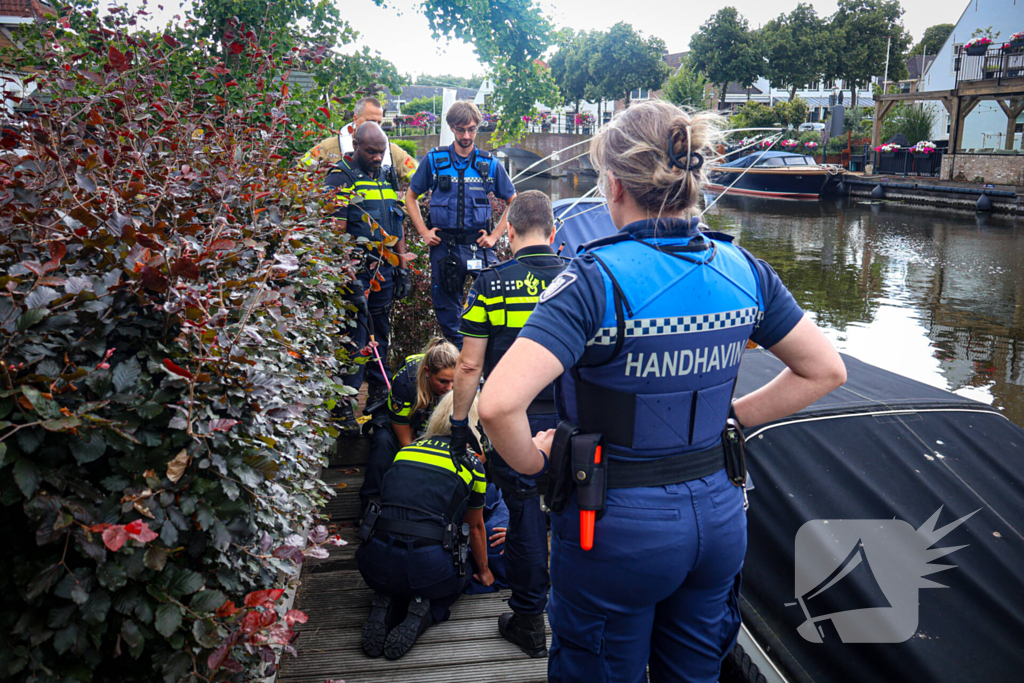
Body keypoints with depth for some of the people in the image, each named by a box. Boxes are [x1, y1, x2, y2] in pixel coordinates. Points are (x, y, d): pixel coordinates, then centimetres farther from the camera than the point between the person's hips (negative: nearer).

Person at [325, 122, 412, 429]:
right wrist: (350, 278, -18)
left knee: (381, 335, 13)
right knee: (354, 338, -6)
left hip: (385, 272, 7)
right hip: (357, 273, -7)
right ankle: (344, 406, 3)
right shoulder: (341, 178, -6)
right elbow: (337, 231, -13)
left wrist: (403, 268, 16)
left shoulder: (386, 177, 16)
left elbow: (396, 226, 21)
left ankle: (379, 396, 25)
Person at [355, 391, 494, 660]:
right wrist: (484, 571, 44)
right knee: (458, 579, 31)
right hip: (429, 565, -3)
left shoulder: (406, 451, 17)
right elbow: (476, 526, 25)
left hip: (376, 564, 3)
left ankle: (385, 603, 6)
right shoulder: (471, 464, 8)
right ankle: (424, 611, 1)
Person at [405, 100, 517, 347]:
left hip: (479, 245, -1)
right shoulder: (434, 159, 6)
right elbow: (411, 197, 15)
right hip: (443, 245, 1)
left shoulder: (490, 164, 6)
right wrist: (423, 231, 4)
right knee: (446, 309, 7)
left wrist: (494, 235, 3)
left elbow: (514, 202, 13)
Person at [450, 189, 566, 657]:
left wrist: (459, 421, 6)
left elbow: (470, 365, -6)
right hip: (573, 421, 2)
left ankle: (529, 621, 24)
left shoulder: (491, 283, -6)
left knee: (524, 514, 10)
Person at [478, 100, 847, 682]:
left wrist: (530, 460, -12)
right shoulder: (743, 271, -4)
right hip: (718, 518, 6)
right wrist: (733, 415, 8)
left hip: (617, 526, -5)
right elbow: (826, 371, 6)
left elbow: (500, 403, -31)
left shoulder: (598, 280, -22)